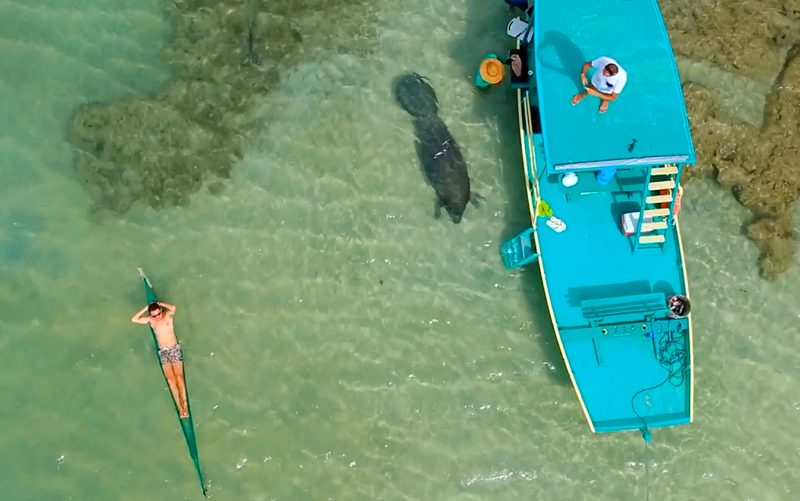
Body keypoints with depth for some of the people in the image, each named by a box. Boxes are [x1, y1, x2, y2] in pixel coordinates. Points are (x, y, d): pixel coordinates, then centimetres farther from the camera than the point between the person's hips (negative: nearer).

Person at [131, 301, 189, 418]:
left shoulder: (168, 314, -2)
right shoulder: (150, 320, 5)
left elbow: (173, 308, -24)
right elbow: (134, 320, 0)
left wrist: (160, 303, -11)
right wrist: (146, 308, -3)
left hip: (174, 349, -2)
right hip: (163, 352, 2)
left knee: (179, 376, -12)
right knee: (170, 379, -11)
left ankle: (185, 404, -14)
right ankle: (180, 407, -15)